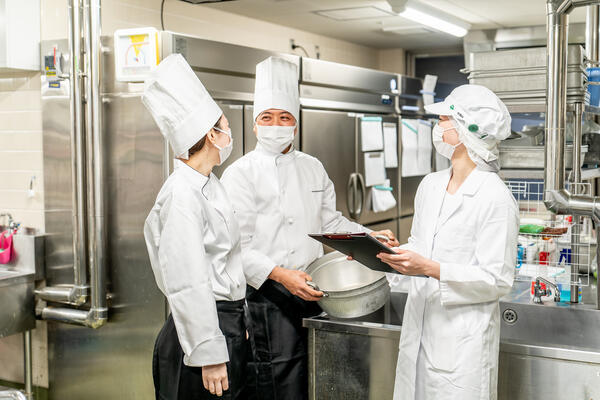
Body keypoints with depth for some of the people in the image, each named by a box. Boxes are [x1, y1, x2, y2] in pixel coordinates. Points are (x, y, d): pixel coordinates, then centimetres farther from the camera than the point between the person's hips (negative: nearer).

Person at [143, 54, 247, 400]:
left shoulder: (210, 185, 12)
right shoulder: (182, 194, -19)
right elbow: (187, 283, -22)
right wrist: (209, 355, -21)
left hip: (231, 327, 9)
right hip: (202, 328, -9)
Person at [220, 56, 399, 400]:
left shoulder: (313, 168, 14)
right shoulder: (240, 173, -5)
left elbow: (331, 223, 21)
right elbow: (237, 246, -12)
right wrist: (279, 274, -24)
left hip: (313, 290, 6)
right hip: (271, 296, -5)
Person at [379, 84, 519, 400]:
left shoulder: (495, 198, -15)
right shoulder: (430, 185, 7)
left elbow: (497, 280, -16)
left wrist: (431, 268, -24)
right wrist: (388, 252, -2)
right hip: (419, 330, 7)